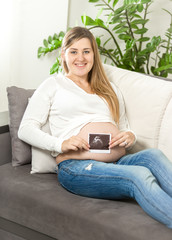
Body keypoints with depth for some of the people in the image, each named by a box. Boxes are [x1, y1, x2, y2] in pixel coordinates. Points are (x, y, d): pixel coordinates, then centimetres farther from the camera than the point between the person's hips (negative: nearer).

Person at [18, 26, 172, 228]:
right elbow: (25, 129, 7)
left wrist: (130, 136, 3)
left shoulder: (110, 90, 30)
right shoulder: (53, 85, 16)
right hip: (76, 166, -4)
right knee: (140, 175, -34)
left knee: (153, 155, -31)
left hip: (119, 162, 4)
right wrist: (60, 144, -11)